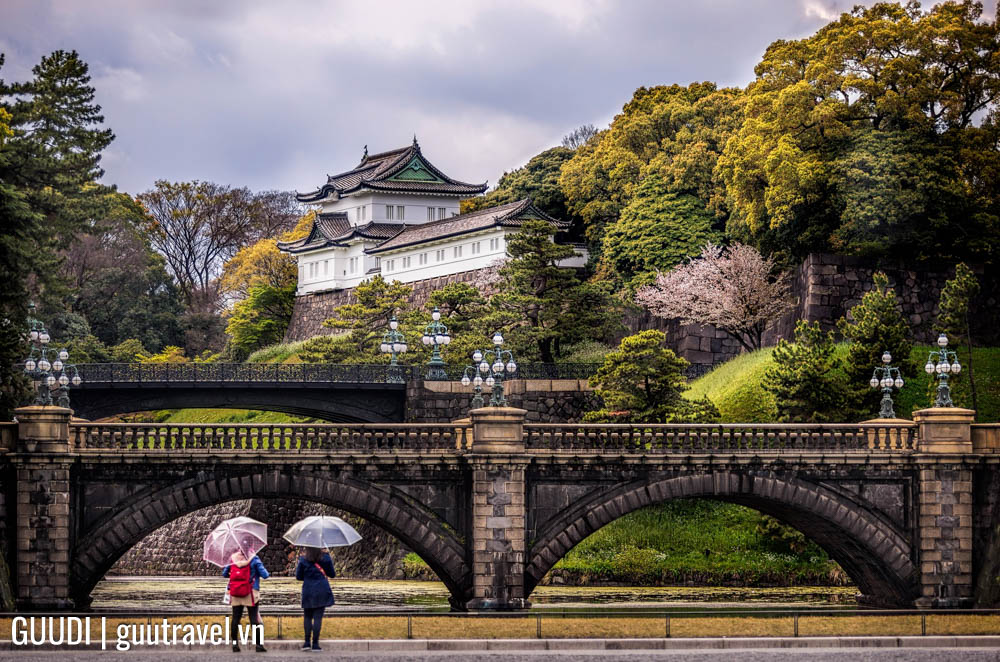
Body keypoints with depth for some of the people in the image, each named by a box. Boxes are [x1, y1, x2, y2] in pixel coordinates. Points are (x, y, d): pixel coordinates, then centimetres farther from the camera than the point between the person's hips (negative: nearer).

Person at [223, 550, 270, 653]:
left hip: (235, 593, 3)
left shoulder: (233, 558, 6)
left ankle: (234, 644, 6)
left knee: (236, 618, 7)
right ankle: (259, 644, -3)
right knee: (254, 618, -1)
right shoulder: (254, 559, -5)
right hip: (251, 593, -3)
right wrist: (267, 573, 15)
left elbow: (224, 574, 14)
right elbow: (264, 575, -7)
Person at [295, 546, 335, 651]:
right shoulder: (325, 558, -2)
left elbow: (299, 577, 2)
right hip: (322, 591, 0)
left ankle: (307, 642, 2)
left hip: (308, 591, 0)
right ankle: (315, 643, -2)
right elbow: (332, 574, 5)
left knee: (307, 616, 12)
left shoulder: (303, 560, -3)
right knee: (318, 617, 0)